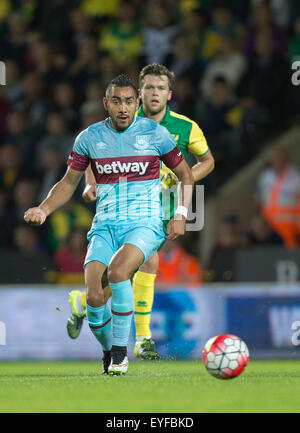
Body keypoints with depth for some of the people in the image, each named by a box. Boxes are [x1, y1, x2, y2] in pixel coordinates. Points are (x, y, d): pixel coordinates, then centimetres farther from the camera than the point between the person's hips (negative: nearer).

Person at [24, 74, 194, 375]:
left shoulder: (155, 133, 2)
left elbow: (185, 174, 14)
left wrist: (181, 215, 2)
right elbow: (69, 183, 16)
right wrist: (44, 209, -2)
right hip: (105, 225, 2)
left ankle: (120, 351, -18)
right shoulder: (89, 137, 6)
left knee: (117, 271, -33)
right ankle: (108, 351, 13)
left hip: (144, 223, -2)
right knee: (94, 298, -18)